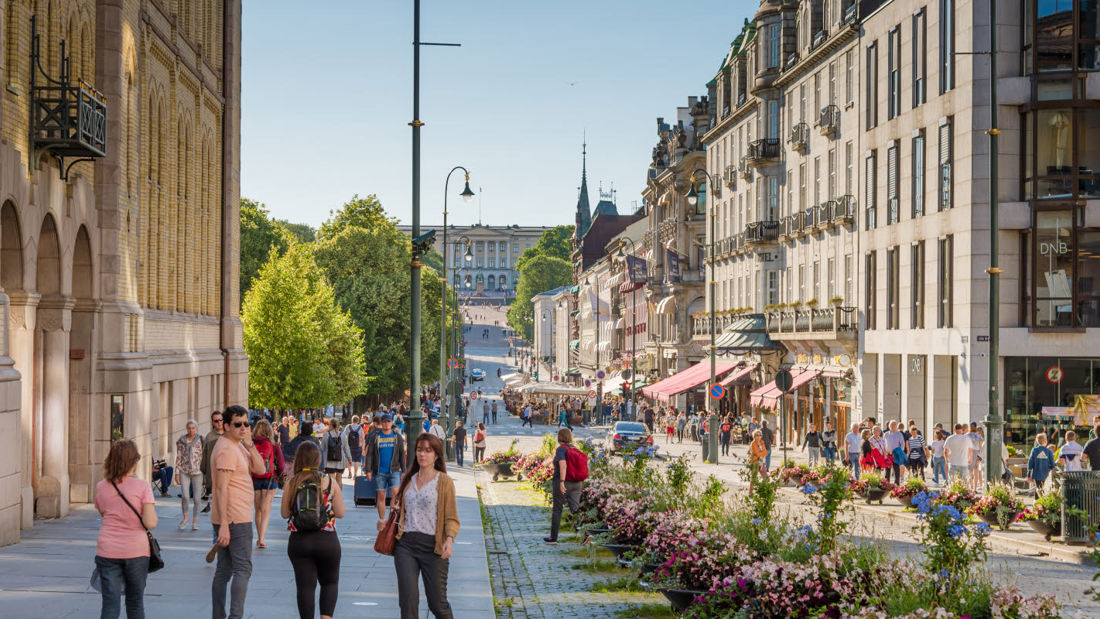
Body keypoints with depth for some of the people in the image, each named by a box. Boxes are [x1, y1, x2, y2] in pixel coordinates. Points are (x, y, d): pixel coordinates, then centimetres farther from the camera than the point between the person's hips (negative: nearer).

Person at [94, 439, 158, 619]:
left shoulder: (101, 487, 3)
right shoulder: (142, 487, -8)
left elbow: (103, 513, 14)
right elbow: (150, 523, -12)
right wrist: (151, 509, 6)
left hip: (107, 551, 2)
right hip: (136, 550, -2)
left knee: (110, 604, 1)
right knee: (135, 603, 16)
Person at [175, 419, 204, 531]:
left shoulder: (200, 440, 2)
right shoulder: (181, 441, 6)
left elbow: (204, 456, 4)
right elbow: (178, 457, 8)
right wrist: (177, 473, 3)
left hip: (197, 471, 0)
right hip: (184, 471, 0)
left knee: (196, 498, -1)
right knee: (185, 496, -14)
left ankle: (195, 522, 12)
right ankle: (185, 518, 8)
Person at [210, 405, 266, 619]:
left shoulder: (239, 446, 17)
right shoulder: (227, 449, -15)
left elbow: (260, 469, 9)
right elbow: (221, 488, -21)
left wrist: (249, 445, -5)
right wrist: (223, 525, -24)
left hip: (228, 520, 10)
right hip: (236, 520, -10)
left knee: (224, 570, 10)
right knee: (243, 569, -11)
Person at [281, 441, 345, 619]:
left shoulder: (291, 484, -3)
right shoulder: (331, 483, -3)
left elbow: (284, 513, -1)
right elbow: (340, 513, -2)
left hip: (298, 540, 0)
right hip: (327, 540, 0)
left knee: (305, 585, 7)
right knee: (330, 582, 14)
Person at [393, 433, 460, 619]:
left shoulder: (444, 481, 1)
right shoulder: (408, 479, 15)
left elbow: (451, 518, -3)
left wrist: (449, 539, -20)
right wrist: (396, 507, 7)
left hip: (432, 546, -4)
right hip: (406, 544, 4)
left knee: (437, 602, 0)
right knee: (408, 599, -6)